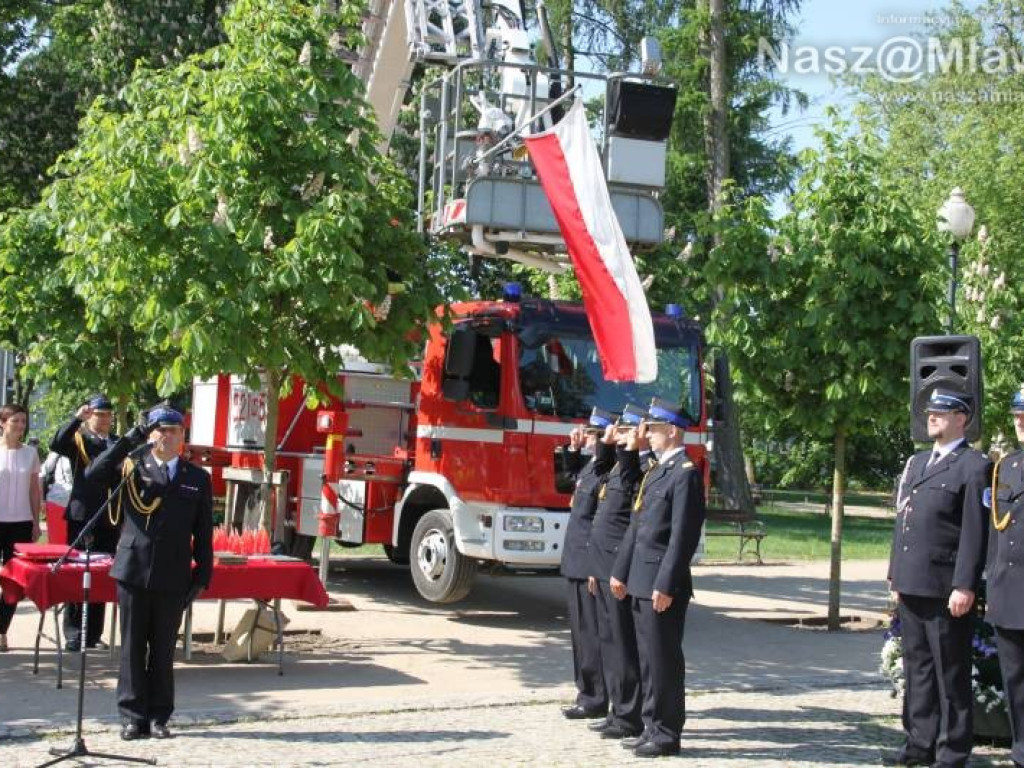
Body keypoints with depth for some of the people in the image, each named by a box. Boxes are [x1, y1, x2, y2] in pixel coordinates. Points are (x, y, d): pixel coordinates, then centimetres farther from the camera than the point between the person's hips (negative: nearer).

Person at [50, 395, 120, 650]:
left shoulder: (118, 443, 12)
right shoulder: (78, 439, 1)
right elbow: (55, 444, -20)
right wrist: (76, 418, -24)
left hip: (109, 517, 4)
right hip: (82, 515, -4)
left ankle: (94, 634, 14)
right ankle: (73, 634, 5)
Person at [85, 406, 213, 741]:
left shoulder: (198, 478, 8)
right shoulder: (132, 466, 6)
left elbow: (203, 532, 8)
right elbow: (94, 474, -13)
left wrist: (202, 574, 3)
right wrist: (130, 440, -15)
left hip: (173, 577, 1)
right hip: (133, 571, -1)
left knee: (164, 650, 7)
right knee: (132, 647, 5)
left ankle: (158, 717, 17)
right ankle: (132, 716, 13)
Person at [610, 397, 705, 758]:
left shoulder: (686, 474, -13)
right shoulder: (655, 472, 16)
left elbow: (684, 536, -18)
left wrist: (666, 585, -20)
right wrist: (620, 572, 15)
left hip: (663, 583, -9)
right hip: (641, 580, 9)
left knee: (664, 659, -1)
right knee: (648, 658, 14)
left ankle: (668, 734, 8)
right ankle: (653, 726, 23)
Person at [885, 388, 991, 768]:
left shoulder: (974, 466, -7)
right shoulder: (916, 462, 17)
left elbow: (975, 533, -12)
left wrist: (965, 587, -16)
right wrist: (896, 575, 16)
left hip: (946, 589, -7)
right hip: (912, 586, 7)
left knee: (951, 675, 2)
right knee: (917, 667, 14)